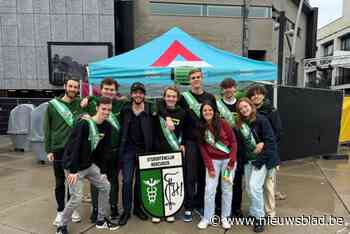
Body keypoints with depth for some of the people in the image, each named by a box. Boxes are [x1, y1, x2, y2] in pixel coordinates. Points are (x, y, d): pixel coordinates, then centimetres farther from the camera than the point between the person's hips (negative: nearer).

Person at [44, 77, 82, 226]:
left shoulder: (80, 103, 1)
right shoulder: (53, 104, -1)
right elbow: (47, 129, 1)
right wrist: (48, 150, -2)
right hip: (58, 149, 0)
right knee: (59, 183, 10)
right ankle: (60, 211, 26)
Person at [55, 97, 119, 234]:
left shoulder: (107, 127, -2)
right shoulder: (84, 124, -23)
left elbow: (105, 150, 4)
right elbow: (74, 148, -24)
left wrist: (103, 170, 4)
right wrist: (73, 170, -24)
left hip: (90, 164, 7)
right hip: (74, 166, -7)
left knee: (105, 186, 8)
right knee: (77, 198, -8)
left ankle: (101, 220, 24)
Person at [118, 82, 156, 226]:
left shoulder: (150, 109, -3)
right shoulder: (125, 109, 2)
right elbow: (121, 129, 8)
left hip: (144, 150, 0)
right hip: (128, 149, 0)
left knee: (140, 180, 12)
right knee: (127, 181, 1)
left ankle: (137, 208, 29)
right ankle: (126, 210, 16)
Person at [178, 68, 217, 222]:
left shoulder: (210, 97, 9)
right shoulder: (184, 97, 1)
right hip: (190, 141, -2)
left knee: (204, 175, 9)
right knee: (190, 176, 1)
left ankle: (200, 204, 24)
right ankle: (188, 207, 13)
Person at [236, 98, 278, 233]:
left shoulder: (261, 120, -12)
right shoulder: (240, 124, 5)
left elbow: (270, 139, -15)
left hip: (261, 158, -6)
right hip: (248, 159, 6)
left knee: (254, 186, -13)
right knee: (249, 188, 12)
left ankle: (259, 217, 5)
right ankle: (253, 214, 30)